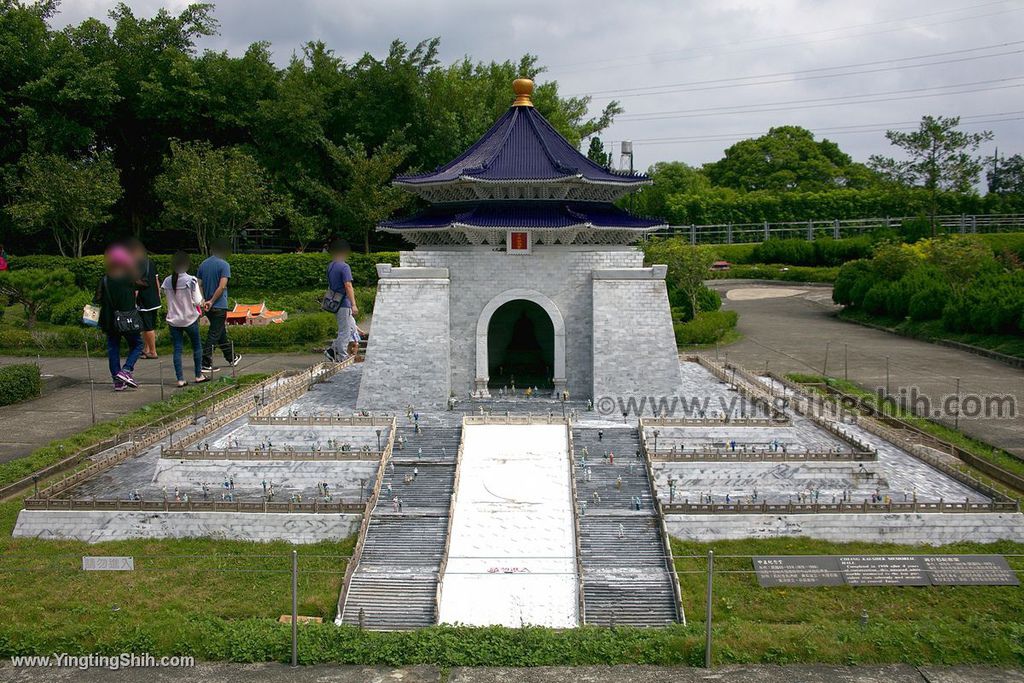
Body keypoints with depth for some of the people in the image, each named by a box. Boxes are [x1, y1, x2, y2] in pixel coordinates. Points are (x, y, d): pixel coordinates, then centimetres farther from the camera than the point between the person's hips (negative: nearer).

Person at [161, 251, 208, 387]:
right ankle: (199, 375, 19)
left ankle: (180, 379, 3)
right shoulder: (191, 281, -14)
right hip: (190, 319, -3)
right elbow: (198, 302, -14)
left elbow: (167, 298, 5)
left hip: (173, 320, 3)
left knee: (177, 349, 5)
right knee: (197, 346, 14)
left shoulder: (167, 281, -3)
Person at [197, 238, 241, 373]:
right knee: (213, 335, -3)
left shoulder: (203, 264, 10)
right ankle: (205, 364, -4)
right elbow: (222, 286, -19)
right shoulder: (224, 265, -11)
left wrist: (203, 301, 1)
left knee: (221, 332, 19)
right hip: (219, 306, -7)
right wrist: (211, 301, -14)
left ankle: (231, 358, 32)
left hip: (208, 306, 7)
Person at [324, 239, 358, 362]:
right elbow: (348, 286, -20)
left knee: (352, 327, 16)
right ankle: (342, 357, 4)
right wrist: (353, 305, -20)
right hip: (343, 303, -9)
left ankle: (332, 349, 12)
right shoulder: (344, 267, -15)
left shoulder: (330, 266, 12)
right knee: (345, 331, -1)